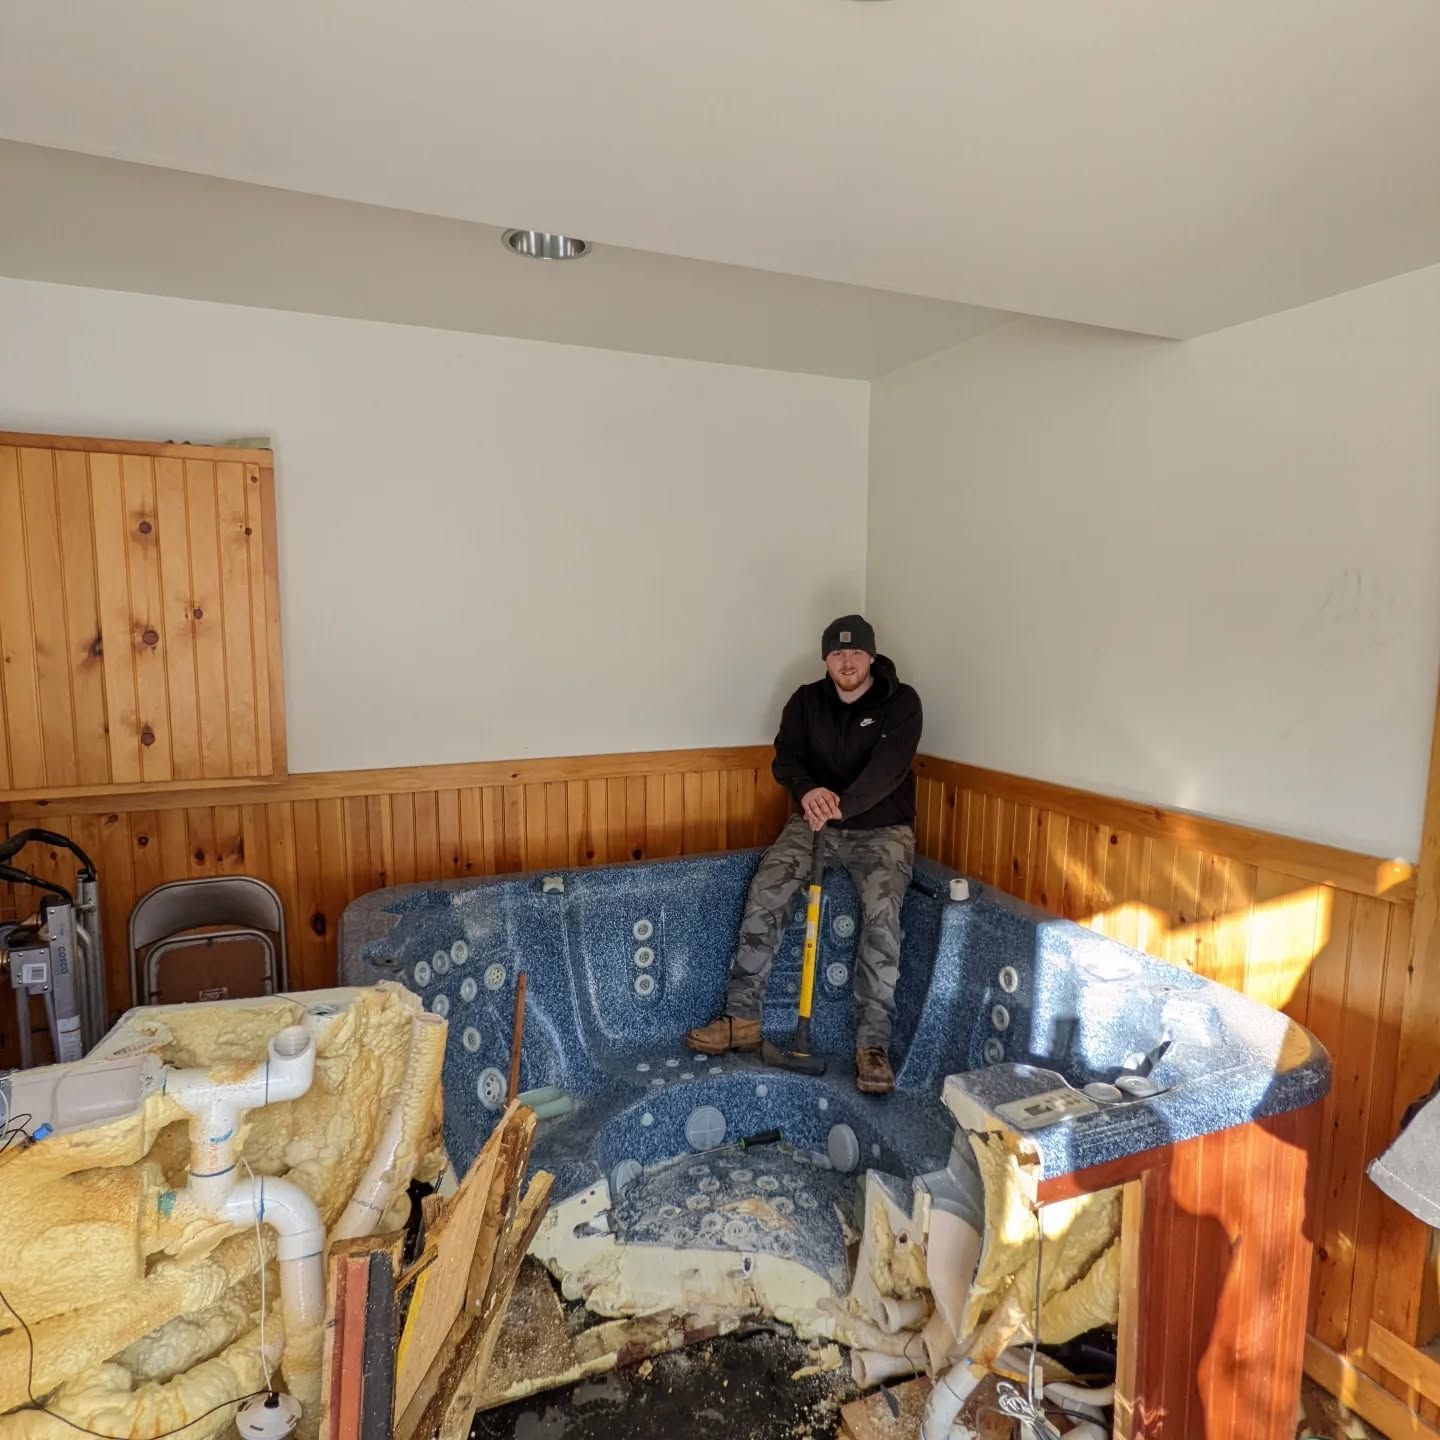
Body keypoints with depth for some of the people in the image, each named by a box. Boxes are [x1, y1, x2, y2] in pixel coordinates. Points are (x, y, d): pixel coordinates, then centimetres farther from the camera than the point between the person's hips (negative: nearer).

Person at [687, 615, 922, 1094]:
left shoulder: (901, 703, -9)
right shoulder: (806, 701, 2)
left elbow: (888, 767, -23)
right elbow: (785, 757, -8)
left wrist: (841, 804, -39)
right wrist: (807, 791, -31)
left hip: (881, 828, -3)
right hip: (815, 822, 3)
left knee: (882, 910, -29)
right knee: (765, 890, -19)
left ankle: (873, 1043, -21)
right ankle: (742, 1019, -10)